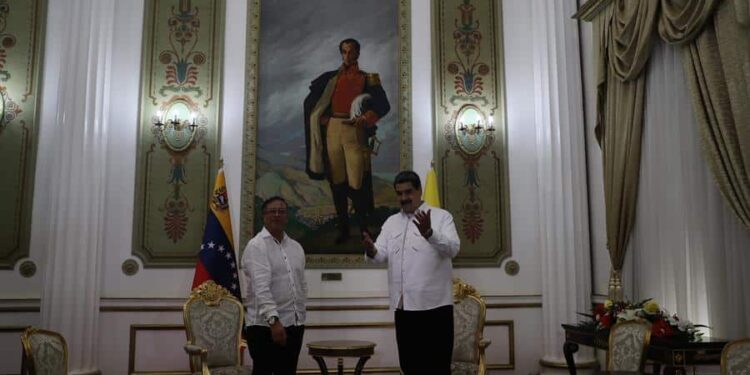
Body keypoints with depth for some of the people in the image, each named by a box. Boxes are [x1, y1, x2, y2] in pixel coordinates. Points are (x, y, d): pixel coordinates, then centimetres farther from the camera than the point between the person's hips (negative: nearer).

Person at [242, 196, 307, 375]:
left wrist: (300, 315, 13)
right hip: (266, 325, -6)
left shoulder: (296, 247, 12)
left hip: (294, 323, 6)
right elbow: (261, 287, -20)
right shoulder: (257, 246, -9)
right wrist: (274, 319, -29)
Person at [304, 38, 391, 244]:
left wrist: (365, 118, -14)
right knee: (336, 182, 4)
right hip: (332, 130, 3)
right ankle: (343, 228, 13)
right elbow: (311, 102, 18)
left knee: (356, 183, -9)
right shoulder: (331, 78, 15)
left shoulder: (368, 78, 9)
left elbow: (383, 105, 1)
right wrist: (322, 119, 3)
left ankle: (364, 228, 4)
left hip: (354, 131, -3)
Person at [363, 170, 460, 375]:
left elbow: (452, 248, -16)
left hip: (434, 304, -4)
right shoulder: (391, 222, 14)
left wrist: (429, 233, -34)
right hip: (403, 305, 5)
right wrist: (371, 250, -19)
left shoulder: (441, 216, -1)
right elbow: (381, 255, 4)